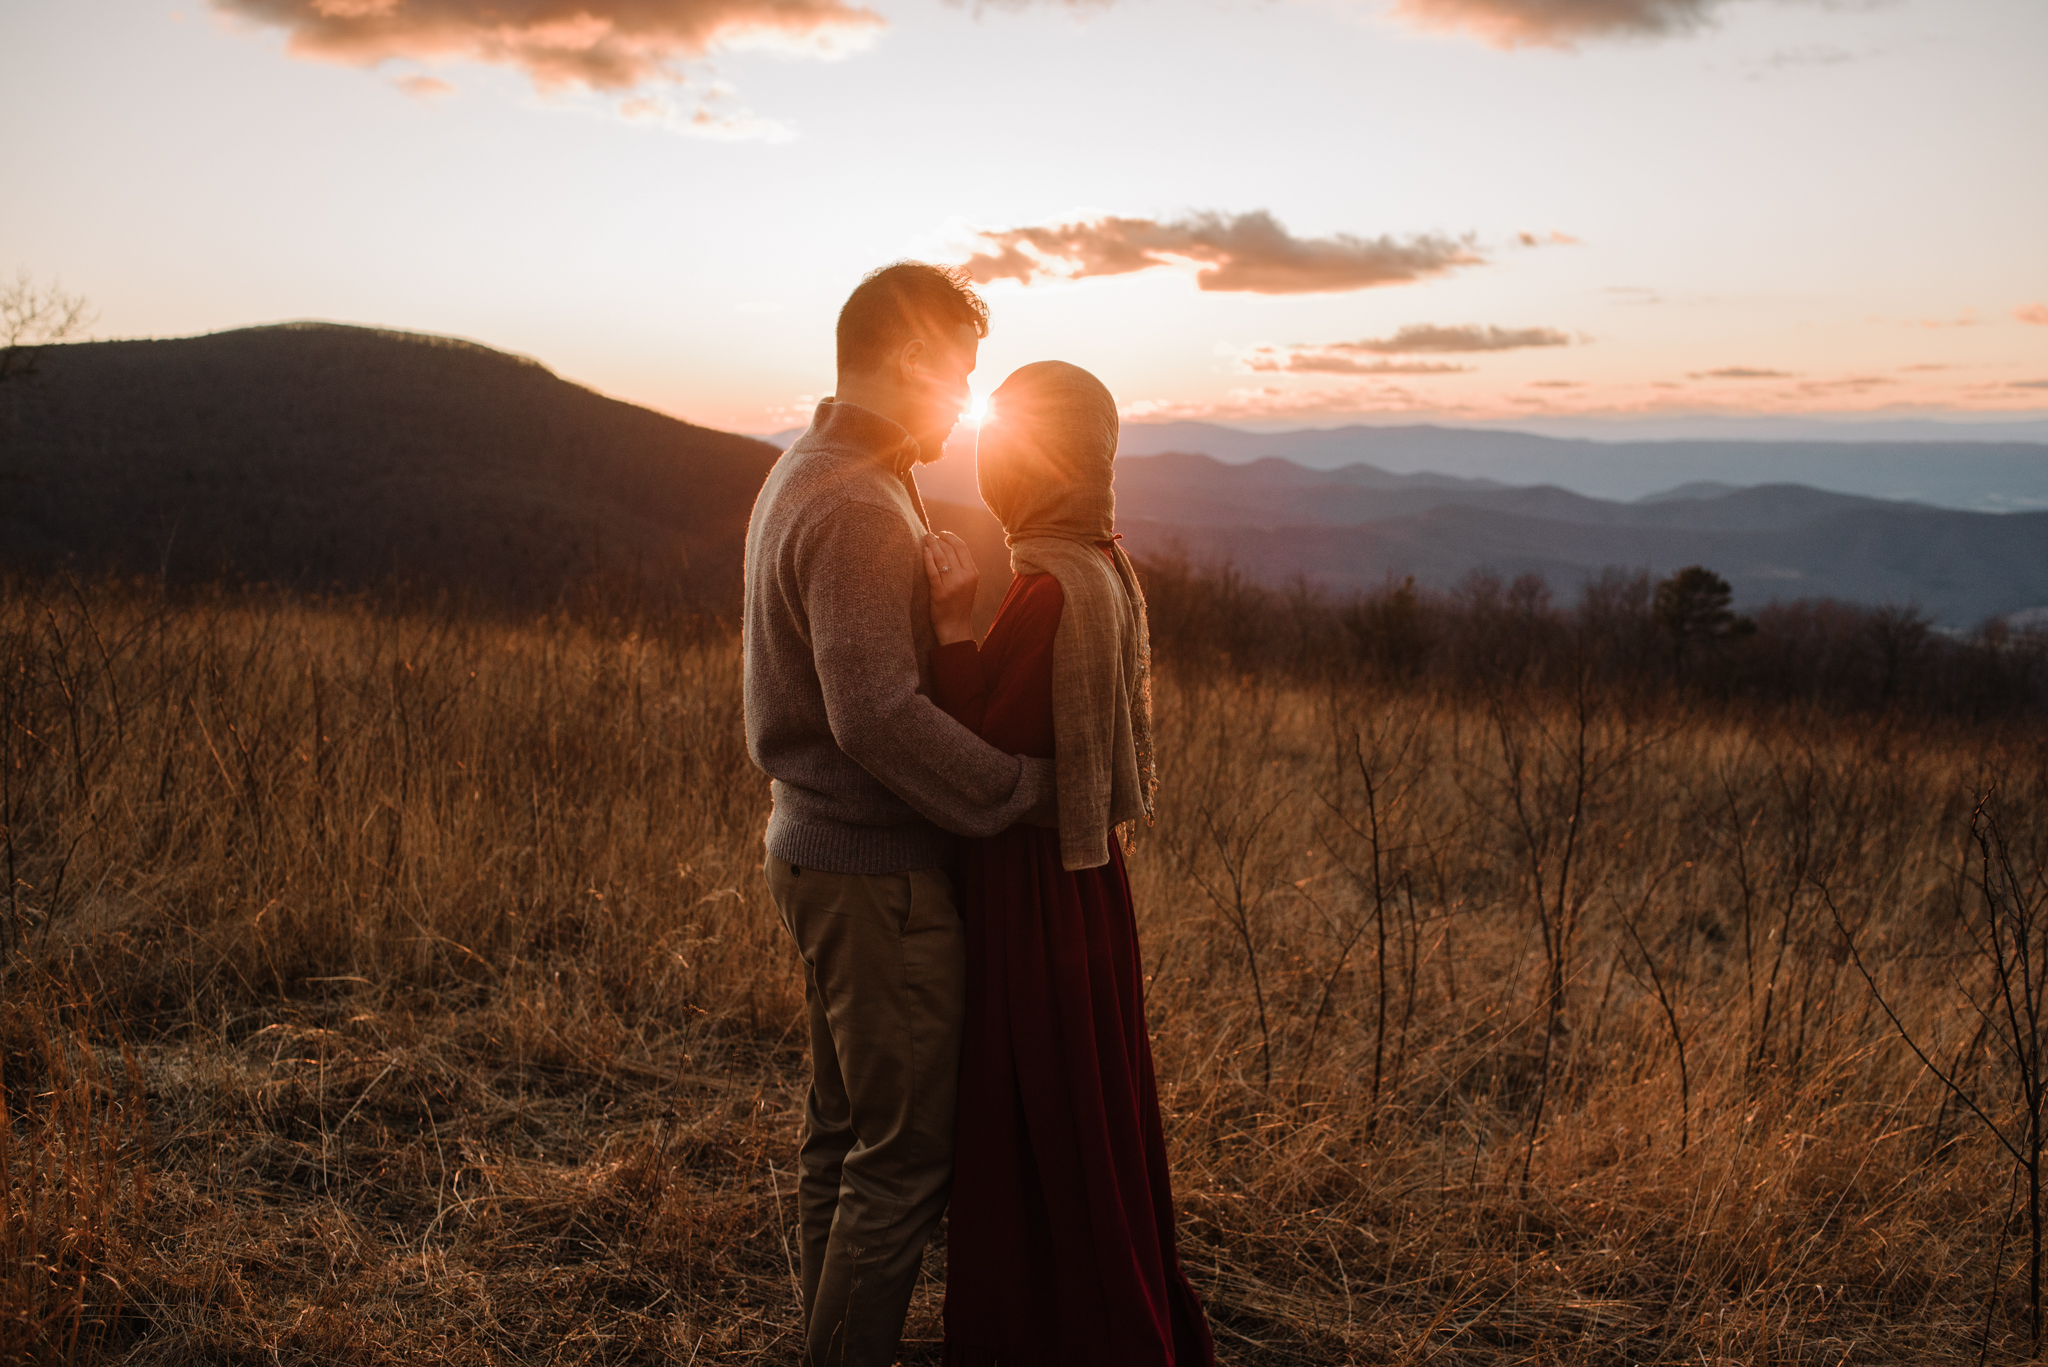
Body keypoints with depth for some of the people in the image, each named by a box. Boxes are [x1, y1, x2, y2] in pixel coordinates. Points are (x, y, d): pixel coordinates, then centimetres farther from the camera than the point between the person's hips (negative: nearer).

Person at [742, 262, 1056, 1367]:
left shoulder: (802, 475, 12)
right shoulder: (856, 510, -21)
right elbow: (879, 714, -28)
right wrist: (1022, 787, -19)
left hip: (816, 851, 10)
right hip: (877, 874, -10)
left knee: (842, 1130, 20)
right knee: (905, 1151, 1)